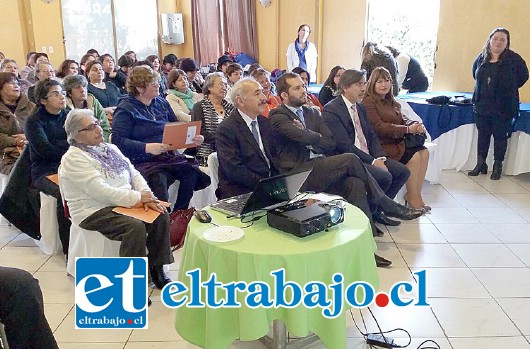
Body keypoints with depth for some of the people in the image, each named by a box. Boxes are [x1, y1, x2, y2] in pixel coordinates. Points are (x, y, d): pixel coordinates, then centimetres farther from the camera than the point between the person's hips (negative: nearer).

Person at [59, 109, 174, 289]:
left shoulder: (110, 149, 15)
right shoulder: (73, 159, -10)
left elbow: (133, 173, 10)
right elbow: (99, 190, -20)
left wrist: (146, 195, -10)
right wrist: (137, 198, -20)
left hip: (124, 204, 8)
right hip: (95, 211, -7)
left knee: (161, 215, -13)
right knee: (135, 226, -31)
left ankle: (156, 268, -1)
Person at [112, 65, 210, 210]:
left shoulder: (162, 103, 16)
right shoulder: (125, 109, -2)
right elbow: (118, 140, -12)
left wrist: (194, 138, 2)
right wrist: (147, 147, -23)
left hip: (169, 156, 5)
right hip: (144, 162, -5)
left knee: (191, 170, -22)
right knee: (159, 179, -34)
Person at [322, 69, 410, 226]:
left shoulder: (360, 108, 16)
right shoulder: (331, 110, -12)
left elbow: (372, 136, 13)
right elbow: (344, 145, -19)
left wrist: (380, 158, -5)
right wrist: (372, 161, -18)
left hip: (369, 156, 9)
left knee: (402, 171, -3)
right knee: (384, 176, -25)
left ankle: (377, 211, 9)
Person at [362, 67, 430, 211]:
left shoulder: (390, 101, 19)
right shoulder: (368, 102, -9)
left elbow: (402, 119, 16)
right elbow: (379, 127, -19)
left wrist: (415, 125, -7)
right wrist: (407, 129, -19)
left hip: (396, 140, 8)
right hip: (382, 145, -8)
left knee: (424, 152, -11)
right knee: (413, 156, -22)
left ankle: (416, 194, -9)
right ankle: (411, 197, -10)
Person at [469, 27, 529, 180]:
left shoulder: (513, 59, -7)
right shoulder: (481, 58, 4)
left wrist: (508, 88, 2)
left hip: (503, 107, -4)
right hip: (482, 106, 4)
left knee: (500, 136, 5)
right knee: (482, 135, 11)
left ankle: (498, 167, 17)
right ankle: (481, 164, 22)